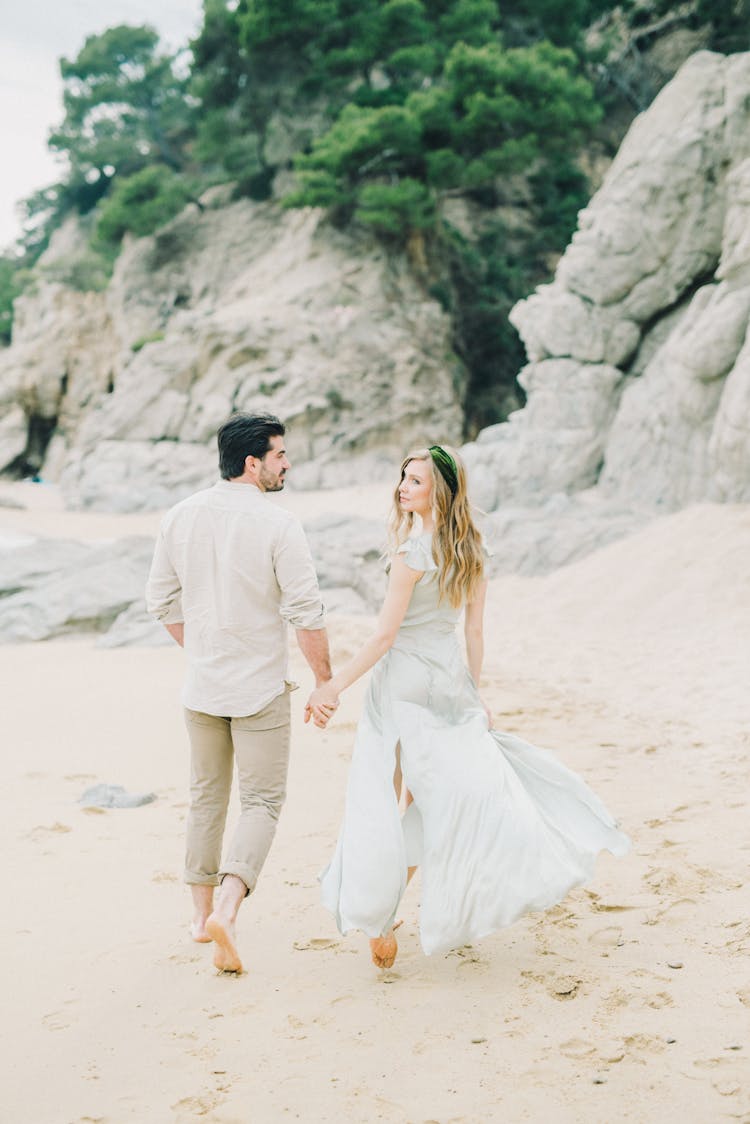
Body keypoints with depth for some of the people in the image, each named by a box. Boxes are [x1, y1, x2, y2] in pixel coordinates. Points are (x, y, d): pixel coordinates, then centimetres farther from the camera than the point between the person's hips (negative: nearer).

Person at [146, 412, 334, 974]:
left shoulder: (182, 516, 0)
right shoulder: (278, 524, -16)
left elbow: (162, 600, 7)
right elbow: (306, 612, -14)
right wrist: (324, 675, -1)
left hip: (201, 685, 5)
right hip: (261, 688, -5)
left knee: (207, 796, 19)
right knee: (262, 801, 3)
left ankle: (202, 914, 26)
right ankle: (226, 909, -14)